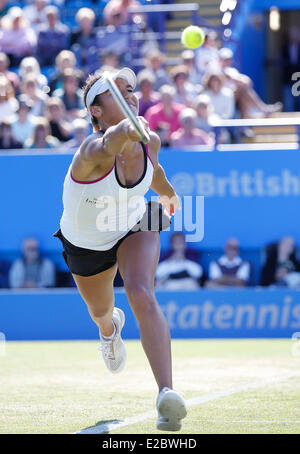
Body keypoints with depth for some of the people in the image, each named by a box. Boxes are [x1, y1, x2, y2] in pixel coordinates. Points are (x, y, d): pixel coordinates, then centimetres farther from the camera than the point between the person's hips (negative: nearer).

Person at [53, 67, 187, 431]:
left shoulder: (148, 141, -21)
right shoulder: (93, 151, -38)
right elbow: (108, 145, -67)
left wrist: (167, 193, 26)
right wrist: (124, 131, -89)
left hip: (135, 228, 1)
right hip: (86, 245, -1)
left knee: (142, 297, -28)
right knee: (100, 311, 25)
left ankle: (166, 394, -38)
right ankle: (110, 328, 67)